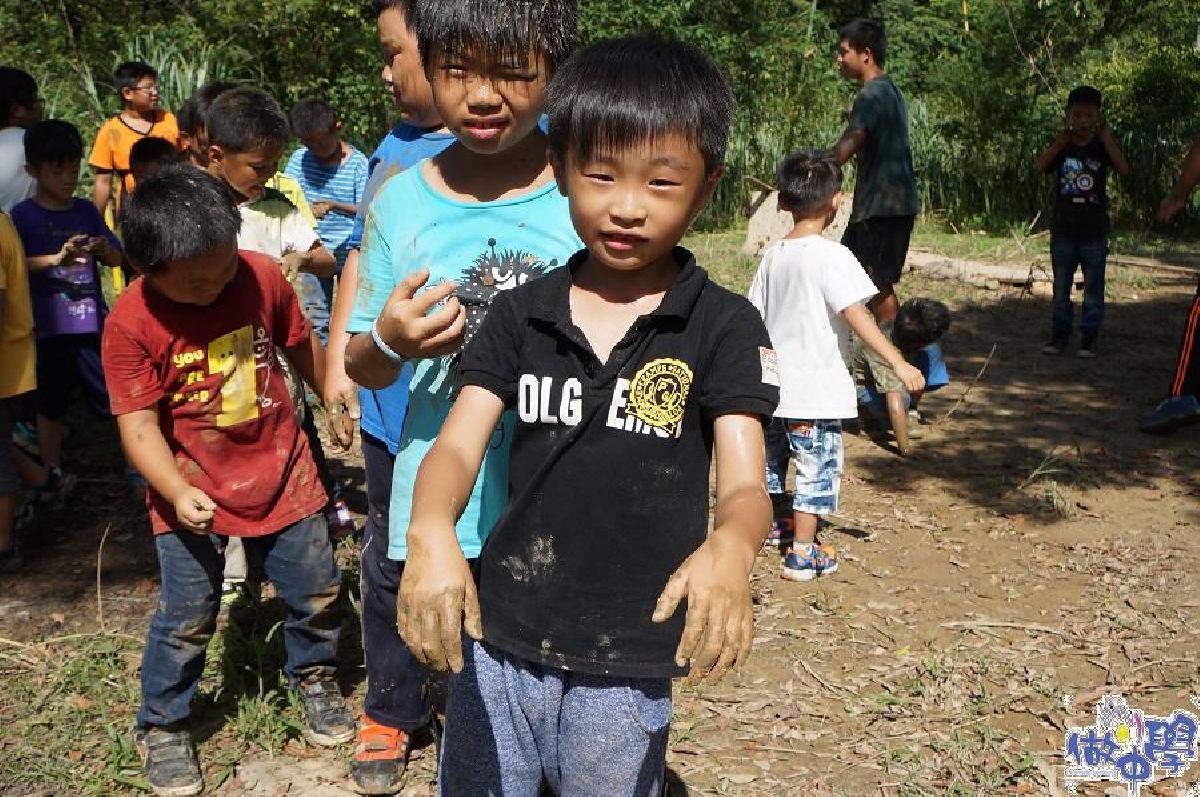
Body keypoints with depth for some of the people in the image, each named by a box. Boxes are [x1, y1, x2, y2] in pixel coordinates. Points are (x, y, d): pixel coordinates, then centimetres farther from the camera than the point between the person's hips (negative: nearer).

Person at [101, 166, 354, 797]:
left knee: (316, 591, 13)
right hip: (192, 492, -3)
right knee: (187, 616, 2)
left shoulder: (261, 275, -10)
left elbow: (300, 346, 8)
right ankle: (162, 726, 27)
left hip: (281, 471, 3)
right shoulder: (130, 322, -18)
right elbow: (138, 424, -18)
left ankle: (314, 678, 42)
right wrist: (178, 492, -30)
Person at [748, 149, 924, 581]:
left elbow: (755, 316, 12)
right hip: (816, 391, -7)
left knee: (773, 455, 24)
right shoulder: (832, 256, -16)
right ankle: (803, 553, 5)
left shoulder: (773, 255, 4)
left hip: (773, 384, 7)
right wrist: (899, 363, -24)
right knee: (817, 469, 2)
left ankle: (770, 519, 44)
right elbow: (857, 317, -24)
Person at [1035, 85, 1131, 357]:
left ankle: (1088, 337, 13)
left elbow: (1124, 170, -19)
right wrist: (1063, 136, -15)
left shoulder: (1102, 145, -1)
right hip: (1063, 230, 2)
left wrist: (1105, 133, -19)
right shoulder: (1061, 145, 3)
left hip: (1094, 232, -1)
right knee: (1061, 287, 9)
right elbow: (1039, 167, -16)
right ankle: (1059, 334, 18)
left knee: (1093, 288, 5)